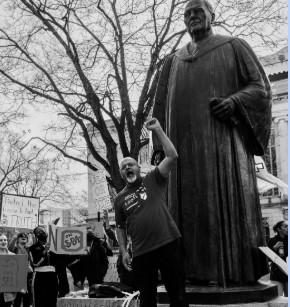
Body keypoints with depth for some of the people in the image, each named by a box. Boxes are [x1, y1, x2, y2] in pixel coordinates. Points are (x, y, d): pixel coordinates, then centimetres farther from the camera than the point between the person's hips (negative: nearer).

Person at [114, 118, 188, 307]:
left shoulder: (153, 181, 5)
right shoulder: (120, 199, 12)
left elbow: (172, 156, -6)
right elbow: (121, 227, 16)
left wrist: (157, 130, -7)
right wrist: (124, 251, 4)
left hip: (169, 244, -2)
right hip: (141, 253, 3)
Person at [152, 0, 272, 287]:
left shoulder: (234, 46, 13)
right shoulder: (173, 60, 23)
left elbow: (260, 86, 4)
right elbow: (160, 106, 17)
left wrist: (233, 102, -16)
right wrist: (159, 146, 5)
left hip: (221, 137, -4)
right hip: (184, 142, 4)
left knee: (226, 199, -9)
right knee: (189, 204, -3)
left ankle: (236, 273, -4)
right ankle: (198, 272, 0)